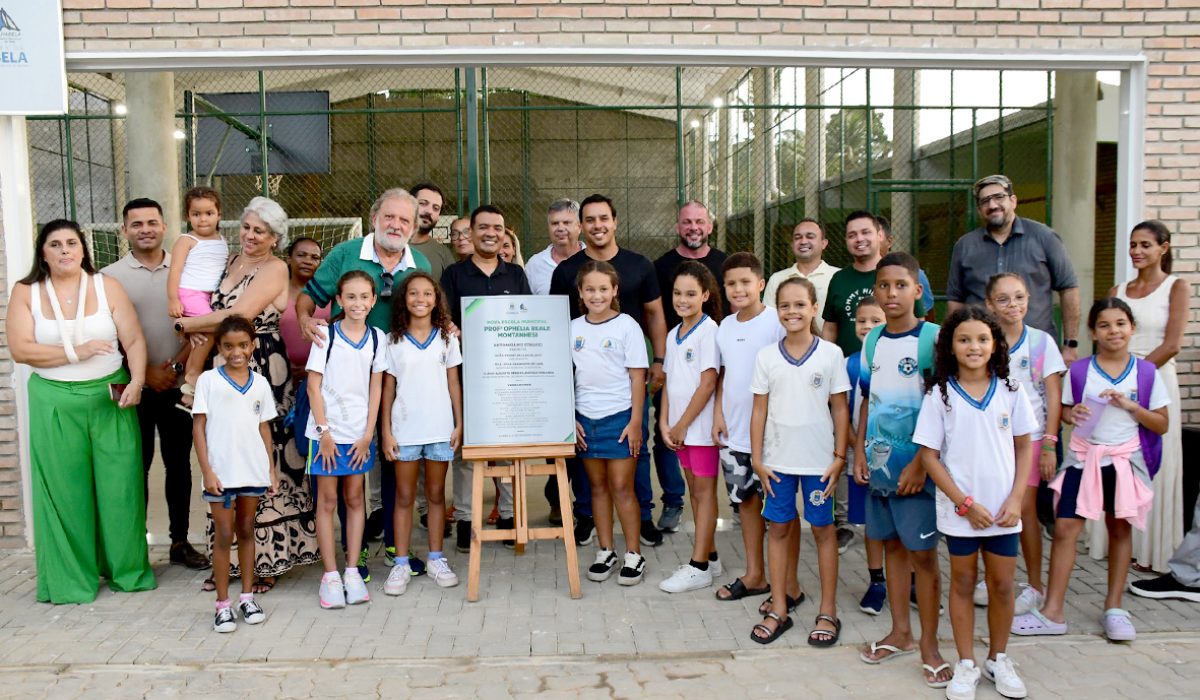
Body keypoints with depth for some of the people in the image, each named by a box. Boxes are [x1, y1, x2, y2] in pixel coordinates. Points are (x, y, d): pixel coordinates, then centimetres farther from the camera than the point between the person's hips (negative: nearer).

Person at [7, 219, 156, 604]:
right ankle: (69, 580, 17)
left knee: (119, 485, 3)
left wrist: (137, 381, -18)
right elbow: (20, 349, -8)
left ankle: (126, 569, 17)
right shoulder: (26, 292, 2)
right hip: (55, 404, 0)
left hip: (111, 398, 0)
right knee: (65, 490, 5)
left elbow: (134, 341, -4)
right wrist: (76, 352, -13)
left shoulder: (107, 286, 2)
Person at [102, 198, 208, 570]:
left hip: (177, 385, 2)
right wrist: (146, 372, -10)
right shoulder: (110, 276, -1)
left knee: (178, 464, 9)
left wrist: (175, 365, -8)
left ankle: (180, 541, 19)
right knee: (137, 466, 3)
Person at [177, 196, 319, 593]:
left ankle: (266, 560, 7)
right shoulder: (230, 263, 16)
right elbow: (214, 315, 17)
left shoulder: (275, 269, -6)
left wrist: (186, 325, -5)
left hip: (262, 372, -6)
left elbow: (238, 316, -15)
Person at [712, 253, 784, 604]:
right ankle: (754, 575, 27)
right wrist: (718, 414, 7)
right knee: (747, 500, 14)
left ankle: (789, 581, 15)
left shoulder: (776, 322, -11)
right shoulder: (725, 326, 9)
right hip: (734, 432, 7)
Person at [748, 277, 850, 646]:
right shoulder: (767, 356, 1)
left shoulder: (830, 353, -4)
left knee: (823, 529, 8)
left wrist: (839, 456, -4)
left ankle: (828, 611, 20)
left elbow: (840, 408, -1)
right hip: (778, 459, 2)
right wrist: (757, 458, 0)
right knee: (779, 528, 8)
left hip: (819, 459, -2)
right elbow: (760, 409, 3)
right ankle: (779, 609, 20)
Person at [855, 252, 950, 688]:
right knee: (891, 544, 15)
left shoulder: (932, 338, -11)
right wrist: (860, 452, 7)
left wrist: (920, 464, -16)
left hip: (914, 464, -6)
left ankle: (929, 645, 15)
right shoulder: (872, 341, 7)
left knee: (922, 553, 2)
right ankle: (900, 632, 28)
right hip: (878, 461, 6)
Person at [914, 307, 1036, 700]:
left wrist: (1016, 499, -5)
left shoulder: (1010, 390, -1)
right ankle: (966, 665, 22)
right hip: (960, 510, -2)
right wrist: (965, 503, -12)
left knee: (1002, 585, 11)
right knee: (963, 583, 11)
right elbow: (929, 455, -7)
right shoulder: (940, 394, -7)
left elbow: (1024, 447, 5)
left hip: (1004, 509, 2)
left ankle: (998, 659, 29)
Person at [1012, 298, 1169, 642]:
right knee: (1064, 527, -6)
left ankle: (1113, 608, 24)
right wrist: (1071, 414, -15)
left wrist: (1130, 406, -14)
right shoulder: (1079, 370, 0)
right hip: (1083, 457, 0)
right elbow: (1064, 410, 8)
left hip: (1125, 460, 0)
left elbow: (1162, 424, 1)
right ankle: (1053, 612, 0)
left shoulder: (1147, 373, 0)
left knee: (1120, 529, 9)